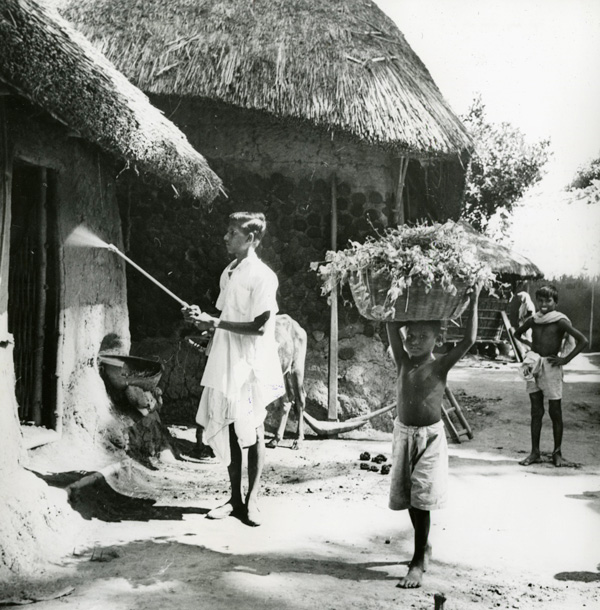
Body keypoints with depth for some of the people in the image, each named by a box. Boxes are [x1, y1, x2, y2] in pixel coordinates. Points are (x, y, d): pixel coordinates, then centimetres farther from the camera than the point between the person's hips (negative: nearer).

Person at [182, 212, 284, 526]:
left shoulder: (262, 277, -12)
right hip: (224, 364, 7)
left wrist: (214, 322, -17)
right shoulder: (228, 273, 13)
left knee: (252, 433, 2)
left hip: (250, 367, -7)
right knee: (227, 432, 9)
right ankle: (235, 498, 19)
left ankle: (252, 499, 12)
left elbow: (259, 327, -17)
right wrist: (202, 317, -1)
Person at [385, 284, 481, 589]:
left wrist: (473, 302, -20)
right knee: (409, 497, 14)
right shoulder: (403, 362, 1)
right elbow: (392, 327, -5)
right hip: (403, 434, 5)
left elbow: (469, 340, -20)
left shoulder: (440, 365, -9)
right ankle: (424, 546, 34)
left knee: (421, 499, -7)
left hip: (430, 437, -5)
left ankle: (418, 561, 1)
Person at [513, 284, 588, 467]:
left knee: (555, 411, 3)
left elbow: (583, 341, -14)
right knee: (536, 411, 7)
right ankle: (535, 453, 11)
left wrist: (566, 359, -12)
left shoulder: (560, 321, -8)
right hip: (534, 366, 4)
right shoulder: (533, 321, 6)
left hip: (551, 367, -4)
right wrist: (528, 343, 11)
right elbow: (517, 333, 26)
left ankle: (557, 452, 14)